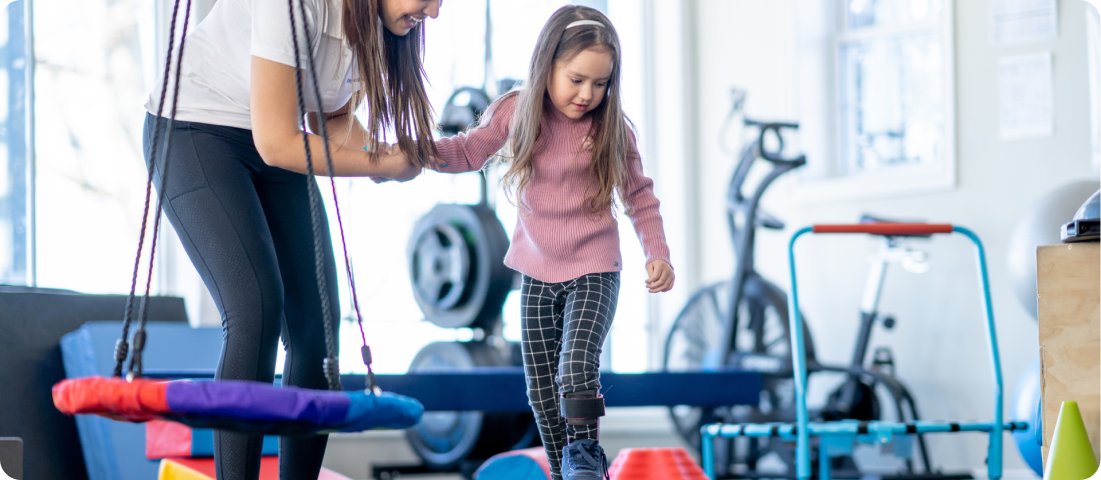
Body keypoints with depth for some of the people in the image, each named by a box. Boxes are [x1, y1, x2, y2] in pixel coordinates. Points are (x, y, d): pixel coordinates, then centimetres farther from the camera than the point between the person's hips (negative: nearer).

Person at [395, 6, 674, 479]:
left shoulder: (611, 128, -9)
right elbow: (469, 152, 7)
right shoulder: (515, 113, -5)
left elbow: (639, 195, 1)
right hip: (537, 272, 3)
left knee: (577, 367, -24)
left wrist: (657, 253, -9)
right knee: (541, 388, 8)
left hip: (594, 268, -3)